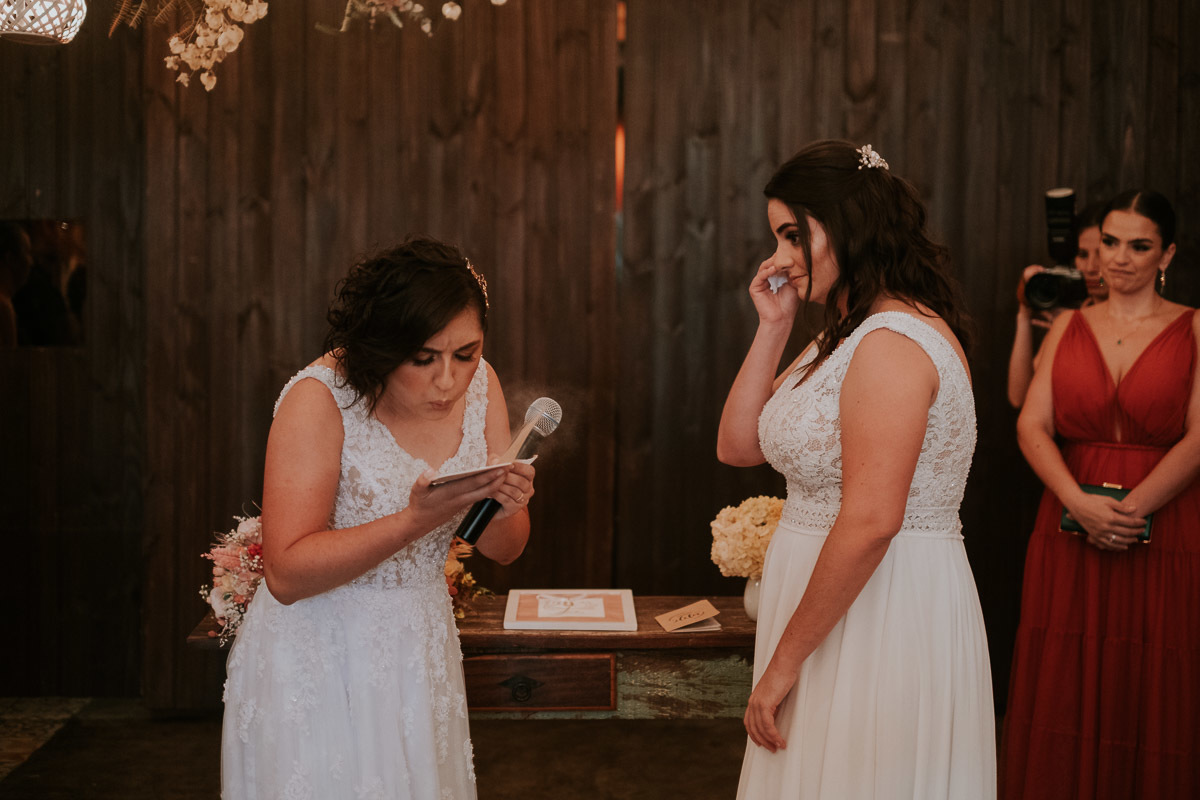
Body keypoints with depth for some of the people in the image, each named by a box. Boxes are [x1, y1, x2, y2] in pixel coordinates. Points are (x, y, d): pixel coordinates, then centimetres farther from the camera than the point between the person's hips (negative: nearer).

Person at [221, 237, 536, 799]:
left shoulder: (479, 383, -5)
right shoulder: (319, 398, -21)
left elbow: (504, 550, 2)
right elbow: (286, 573, -26)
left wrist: (504, 508, -21)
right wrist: (417, 519, -35)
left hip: (419, 653, 5)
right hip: (317, 660, -5)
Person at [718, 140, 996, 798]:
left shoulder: (894, 341, -19)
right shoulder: (842, 337, 13)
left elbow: (871, 522, -25)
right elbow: (737, 446, 11)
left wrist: (783, 662, -19)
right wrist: (772, 327, 4)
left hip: (883, 614, -10)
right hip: (838, 610, 10)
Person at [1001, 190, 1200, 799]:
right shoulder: (1070, 325, 10)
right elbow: (1031, 423, 0)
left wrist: (1130, 510, -17)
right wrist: (1082, 503, -15)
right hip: (1070, 534, 2)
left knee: (1151, 695, 3)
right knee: (1066, 694, 6)